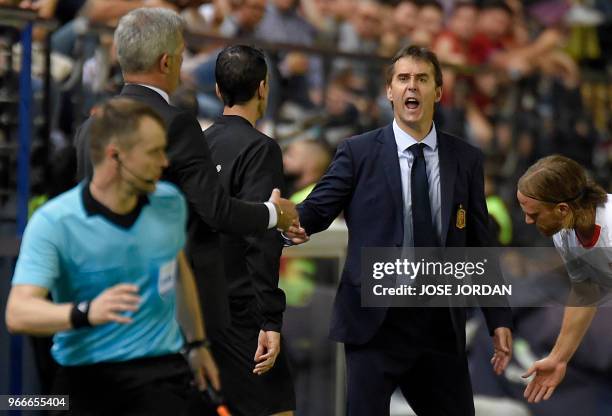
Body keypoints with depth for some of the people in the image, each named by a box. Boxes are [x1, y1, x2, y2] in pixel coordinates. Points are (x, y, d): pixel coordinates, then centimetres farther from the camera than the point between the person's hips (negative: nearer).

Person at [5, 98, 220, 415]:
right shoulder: (52, 222, -13)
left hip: (161, 374, 2)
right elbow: (18, 313, -23)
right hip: (85, 379, -2)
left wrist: (197, 343, 31)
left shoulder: (171, 203, 3)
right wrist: (86, 313, -40)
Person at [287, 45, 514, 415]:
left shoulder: (467, 160, 8)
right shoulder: (358, 152, 2)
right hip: (374, 323, -3)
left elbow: (480, 245, 9)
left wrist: (499, 319, 6)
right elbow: (319, 206, -6)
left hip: (441, 325, 3)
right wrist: (297, 223, -30)